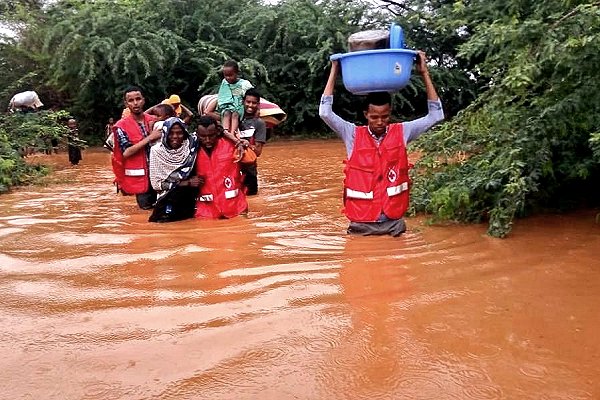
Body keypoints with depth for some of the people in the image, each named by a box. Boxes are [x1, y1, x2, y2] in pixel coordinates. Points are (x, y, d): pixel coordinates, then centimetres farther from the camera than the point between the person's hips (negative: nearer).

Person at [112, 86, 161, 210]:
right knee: (146, 206, 3)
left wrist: (152, 131, -7)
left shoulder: (153, 121, 5)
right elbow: (126, 152, -18)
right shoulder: (121, 126, -8)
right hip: (138, 175, -3)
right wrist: (149, 138, -20)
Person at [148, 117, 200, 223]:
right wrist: (187, 183, -15)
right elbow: (157, 184, -11)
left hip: (188, 197, 2)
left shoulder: (190, 146, -5)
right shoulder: (157, 151, -9)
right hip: (167, 196, -1)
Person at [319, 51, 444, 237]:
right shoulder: (353, 135, -2)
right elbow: (325, 112, -10)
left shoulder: (401, 132, 1)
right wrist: (334, 71, -6)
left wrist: (424, 73, -2)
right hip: (361, 223, -1)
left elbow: (435, 115, 1)